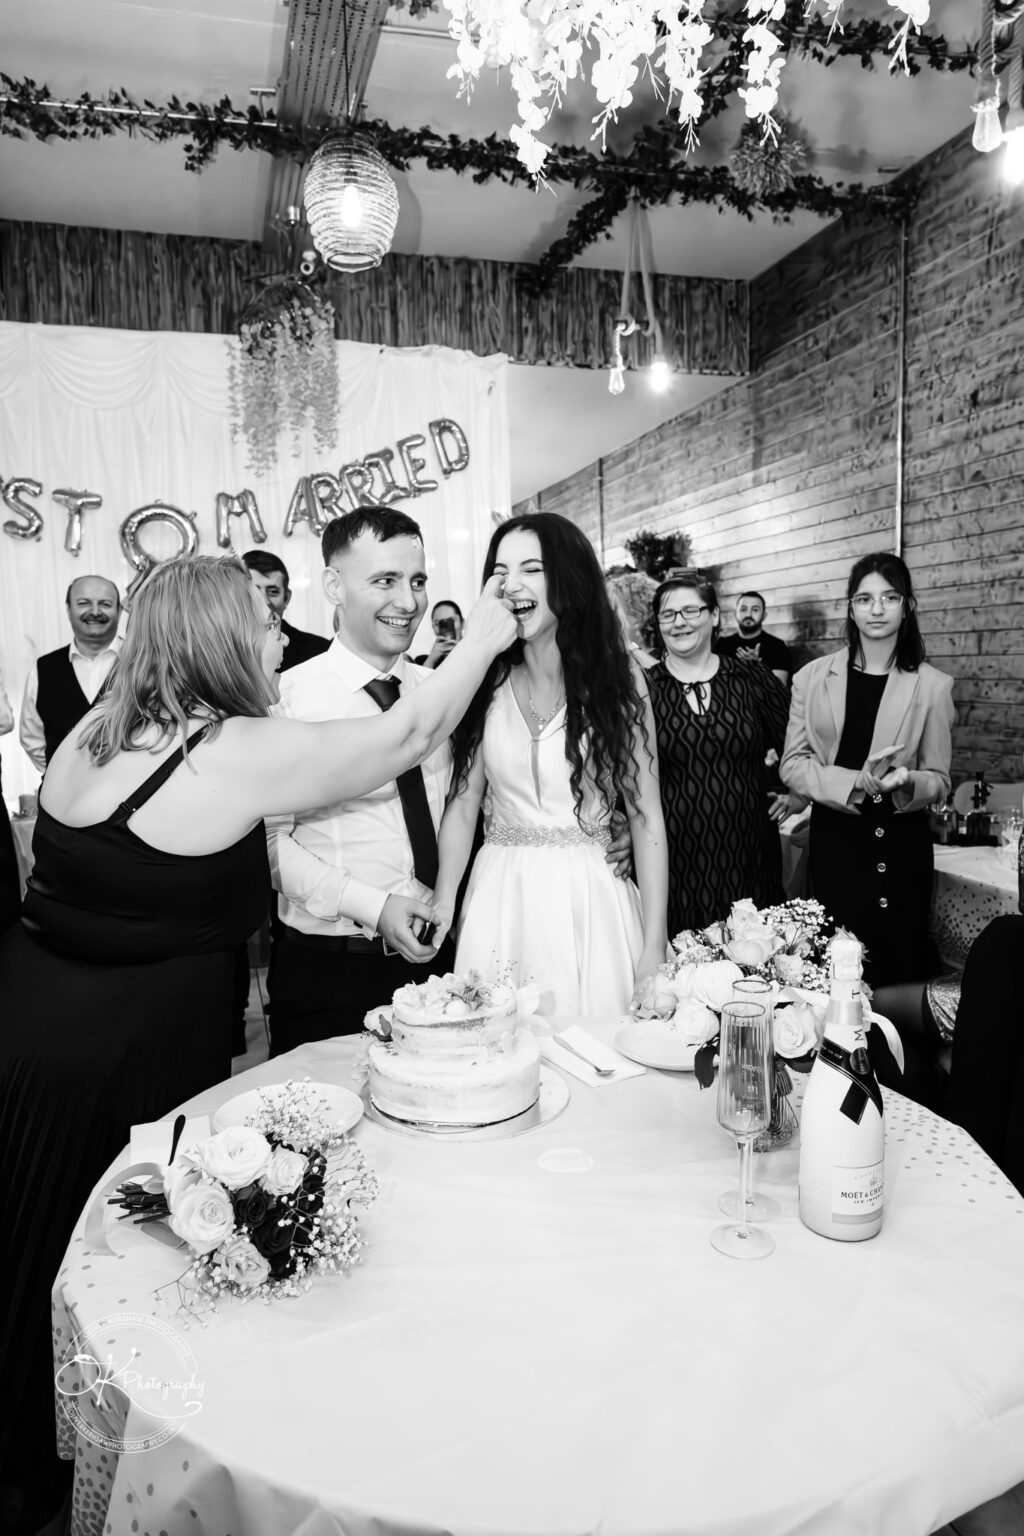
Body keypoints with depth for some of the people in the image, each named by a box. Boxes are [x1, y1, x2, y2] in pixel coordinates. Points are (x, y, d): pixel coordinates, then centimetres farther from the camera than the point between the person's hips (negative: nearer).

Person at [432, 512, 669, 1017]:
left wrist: (654, 947, -8)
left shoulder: (618, 680, -1)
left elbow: (646, 818, -4)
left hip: (591, 899, -1)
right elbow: (461, 808, 2)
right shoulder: (485, 685, 4)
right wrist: (440, 915, -11)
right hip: (500, 901, 2)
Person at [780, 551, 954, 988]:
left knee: (898, 967, 9)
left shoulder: (933, 686, -3)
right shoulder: (813, 677, 0)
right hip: (833, 841, 1)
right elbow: (791, 764, -2)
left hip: (901, 846, 0)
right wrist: (856, 782, -18)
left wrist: (906, 782, -22)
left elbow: (939, 780, 1)